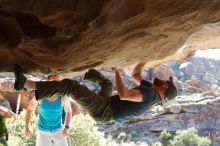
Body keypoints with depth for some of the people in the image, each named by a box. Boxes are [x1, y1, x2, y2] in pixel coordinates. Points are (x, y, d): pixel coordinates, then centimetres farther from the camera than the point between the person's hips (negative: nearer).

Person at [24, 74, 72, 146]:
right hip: (42, 132, 0)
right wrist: (26, 127, -5)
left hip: (58, 130, 1)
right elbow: (29, 110, 0)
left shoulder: (63, 98, -14)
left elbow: (68, 112, 2)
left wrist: (66, 128, -10)